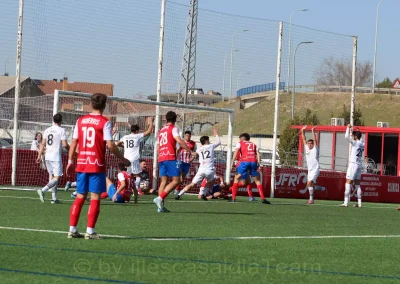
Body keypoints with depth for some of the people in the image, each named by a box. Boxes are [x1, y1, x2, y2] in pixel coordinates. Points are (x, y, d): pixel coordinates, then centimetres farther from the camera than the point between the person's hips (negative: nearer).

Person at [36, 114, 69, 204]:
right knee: (56, 178, -5)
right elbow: (65, 144, -13)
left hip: (47, 156, 7)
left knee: (52, 176, 14)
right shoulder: (61, 130, -7)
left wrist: (39, 156, 12)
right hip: (56, 157, -7)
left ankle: (54, 198, 12)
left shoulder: (47, 130, 10)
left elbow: (43, 144, 10)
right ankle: (43, 190, -25)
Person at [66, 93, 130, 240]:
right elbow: (110, 145, -11)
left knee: (80, 197, 12)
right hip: (97, 165, -5)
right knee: (95, 198, 0)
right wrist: (123, 160, 0)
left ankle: (72, 229, 11)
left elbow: (74, 141, 9)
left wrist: (70, 161, 17)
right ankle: (90, 231, -4)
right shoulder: (104, 122, -7)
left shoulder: (81, 120, 7)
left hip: (81, 163, 5)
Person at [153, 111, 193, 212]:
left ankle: (161, 206, 0)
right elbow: (179, 141, -15)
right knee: (176, 180, -6)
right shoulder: (173, 128, -1)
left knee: (164, 181, 8)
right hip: (170, 158, -8)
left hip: (161, 158, 8)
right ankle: (160, 198, -21)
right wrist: (191, 151, -15)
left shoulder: (161, 131, 22)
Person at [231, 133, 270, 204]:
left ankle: (233, 198, 5)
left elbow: (236, 151, 3)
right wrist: (259, 164, 8)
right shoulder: (253, 145, 29)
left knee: (236, 178, 13)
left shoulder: (240, 143, 20)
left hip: (244, 161, -2)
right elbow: (258, 154, 14)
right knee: (257, 180, 15)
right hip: (254, 162, 2)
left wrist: (232, 162, -3)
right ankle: (263, 198, 3)